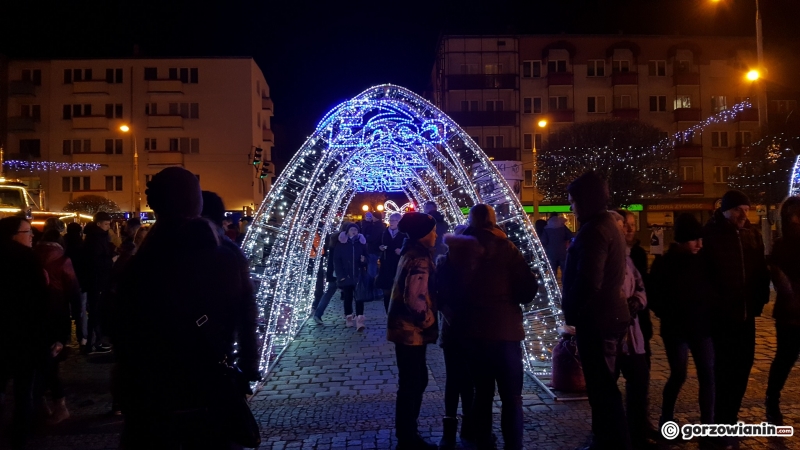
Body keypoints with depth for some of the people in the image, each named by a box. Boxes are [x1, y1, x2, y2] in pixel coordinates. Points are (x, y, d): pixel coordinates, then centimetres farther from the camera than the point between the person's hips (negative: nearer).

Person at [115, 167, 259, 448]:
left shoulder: (142, 266, -13)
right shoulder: (230, 257, -6)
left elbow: (127, 338, -9)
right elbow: (247, 323, -2)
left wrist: (130, 398, 2)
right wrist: (247, 374, 9)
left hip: (156, 398, -2)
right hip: (216, 393, 2)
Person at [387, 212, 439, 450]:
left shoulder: (412, 253, 11)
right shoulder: (419, 259, -20)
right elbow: (415, 298, -28)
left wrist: (425, 320, 16)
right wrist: (429, 321, -14)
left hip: (407, 328, 10)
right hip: (412, 331, -10)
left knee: (415, 381, 18)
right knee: (411, 385, 1)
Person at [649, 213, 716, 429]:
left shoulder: (702, 260, 1)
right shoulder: (664, 264, -8)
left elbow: (711, 289, 11)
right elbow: (654, 298, -5)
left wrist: (710, 312, -3)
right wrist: (671, 317, -10)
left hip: (701, 327, 4)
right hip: (676, 330, -3)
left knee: (707, 375, 2)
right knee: (679, 375, 2)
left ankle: (708, 425, 13)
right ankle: (666, 420, 21)